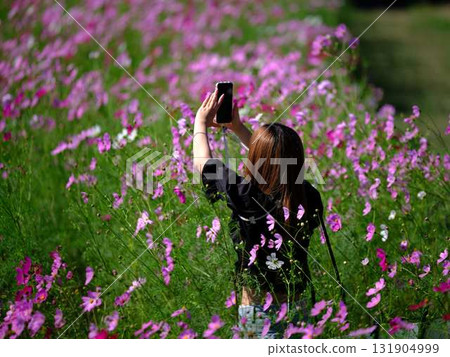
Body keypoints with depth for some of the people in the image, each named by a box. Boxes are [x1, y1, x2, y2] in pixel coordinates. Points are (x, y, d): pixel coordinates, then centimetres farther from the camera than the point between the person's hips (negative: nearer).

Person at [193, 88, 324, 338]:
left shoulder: (246, 197, -20)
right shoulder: (309, 197, -8)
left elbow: (202, 161, -2)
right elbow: (276, 161, 14)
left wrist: (201, 122, 15)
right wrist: (239, 129, 22)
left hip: (257, 310, -4)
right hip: (297, 306, 4)